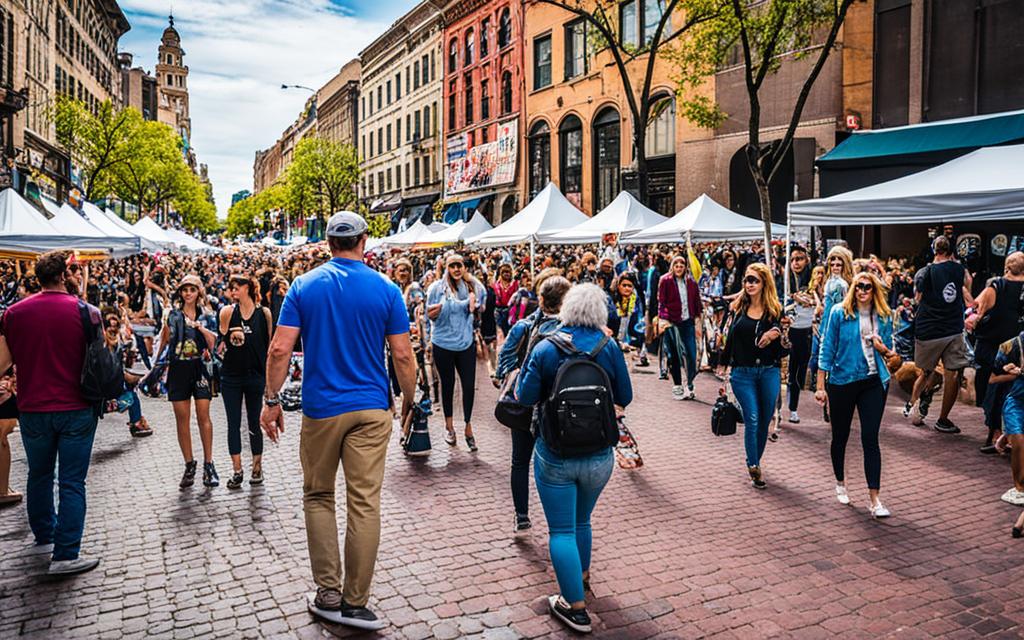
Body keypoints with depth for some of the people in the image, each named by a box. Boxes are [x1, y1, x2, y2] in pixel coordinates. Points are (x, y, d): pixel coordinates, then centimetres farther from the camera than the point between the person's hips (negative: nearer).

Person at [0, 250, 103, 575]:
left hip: (33, 410, 3)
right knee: (72, 482, 2)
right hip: (77, 410, -3)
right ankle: (66, 554, 3)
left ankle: (44, 535, 38)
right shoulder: (86, 311, -9)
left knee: (39, 475, 22)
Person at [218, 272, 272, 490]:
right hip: (231, 376, 1)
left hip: (255, 375, -1)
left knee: (254, 423, 9)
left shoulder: (264, 313, -1)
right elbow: (222, 341, 2)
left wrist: (269, 373, 4)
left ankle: (257, 467, 21)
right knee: (233, 423, 4)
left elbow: (269, 344, 5)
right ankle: (236, 470, 11)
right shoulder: (228, 311, -1)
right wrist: (231, 337, -17)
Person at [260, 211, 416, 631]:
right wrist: (409, 400, 11)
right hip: (371, 409, 0)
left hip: (321, 408, 1)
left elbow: (280, 349, -6)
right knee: (365, 503, 4)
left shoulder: (304, 285, -1)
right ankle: (354, 602, 12)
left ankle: (328, 593, 18)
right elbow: (402, 355, -3)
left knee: (318, 497, 16)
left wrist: (271, 400, 3)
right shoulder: (386, 289, -2)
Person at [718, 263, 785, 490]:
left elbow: (781, 347, -1)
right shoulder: (738, 307, 2)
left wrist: (776, 335, -22)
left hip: (768, 372, 1)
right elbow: (730, 337, 10)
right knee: (752, 420, -7)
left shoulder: (774, 310, 0)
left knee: (764, 421, 9)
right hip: (742, 373, -1)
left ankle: (755, 463, 26)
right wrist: (725, 365, 13)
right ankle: (754, 467, 4)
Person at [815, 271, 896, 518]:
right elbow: (827, 350, -3)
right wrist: (820, 386, -5)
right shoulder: (839, 313, -5)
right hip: (842, 381, -1)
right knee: (840, 436, 12)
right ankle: (840, 483, 36)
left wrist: (883, 348, -12)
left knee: (870, 439, -6)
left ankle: (875, 499, -3)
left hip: (873, 382, 1)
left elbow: (889, 353, 13)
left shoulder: (884, 317, 4)